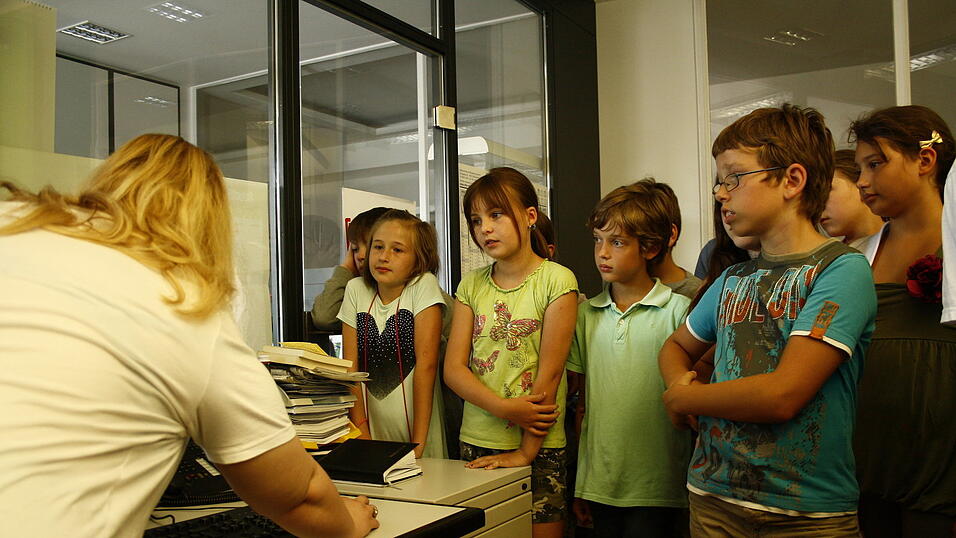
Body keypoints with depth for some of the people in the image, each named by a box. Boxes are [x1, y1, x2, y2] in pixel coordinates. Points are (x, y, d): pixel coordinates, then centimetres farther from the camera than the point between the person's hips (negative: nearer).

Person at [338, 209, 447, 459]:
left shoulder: (423, 285, -7)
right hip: (373, 424, 3)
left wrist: (418, 444, -15)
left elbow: (426, 364, -12)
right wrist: (361, 433, -7)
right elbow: (350, 366, 2)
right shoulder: (356, 290, 4)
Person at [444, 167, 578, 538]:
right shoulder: (471, 285, 5)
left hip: (539, 447, -3)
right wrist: (505, 408, -16)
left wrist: (526, 452, -12)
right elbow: (453, 368, -1)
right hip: (477, 442, 4)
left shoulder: (556, 280, -8)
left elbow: (549, 371, -10)